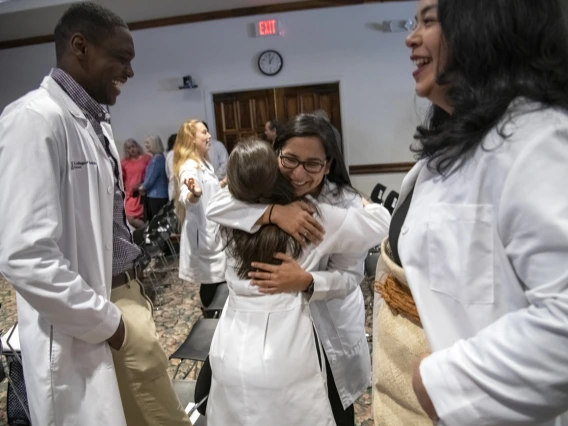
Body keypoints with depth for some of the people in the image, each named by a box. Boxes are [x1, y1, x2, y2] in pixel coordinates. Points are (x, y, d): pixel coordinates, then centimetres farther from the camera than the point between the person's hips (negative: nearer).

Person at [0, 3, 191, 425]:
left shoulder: (96, 122, 10)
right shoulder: (35, 119, -18)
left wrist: (132, 288, 14)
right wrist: (106, 322, -16)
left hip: (123, 294, 8)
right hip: (86, 331, -8)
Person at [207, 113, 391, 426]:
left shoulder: (345, 204, -21)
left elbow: (349, 276, -21)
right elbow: (215, 207, -29)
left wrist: (306, 282, -41)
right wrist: (274, 212, -43)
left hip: (329, 326, -2)